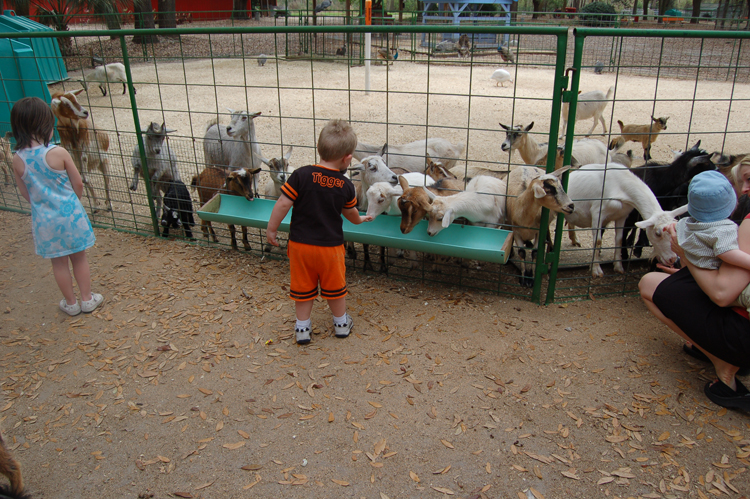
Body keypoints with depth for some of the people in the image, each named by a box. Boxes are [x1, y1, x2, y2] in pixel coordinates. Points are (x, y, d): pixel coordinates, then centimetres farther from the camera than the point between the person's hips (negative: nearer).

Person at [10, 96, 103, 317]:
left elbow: (25, 193, 3)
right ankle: (87, 299, 25)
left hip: (44, 219, 2)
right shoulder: (58, 153, -17)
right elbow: (78, 185, -8)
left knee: (58, 262, 16)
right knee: (79, 258, 15)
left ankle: (71, 303, 27)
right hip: (69, 213, -2)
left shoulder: (17, 159, -8)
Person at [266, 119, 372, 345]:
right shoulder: (346, 186, -7)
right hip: (330, 246, 1)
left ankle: (302, 327, 27)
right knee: (334, 286, 20)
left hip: (300, 244, 0)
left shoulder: (301, 175, -14)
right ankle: (341, 323, 36)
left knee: (302, 287, 16)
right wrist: (359, 220, 34)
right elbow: (350, 212, 11)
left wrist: (271, 229, -1)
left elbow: (283, 204, -14)